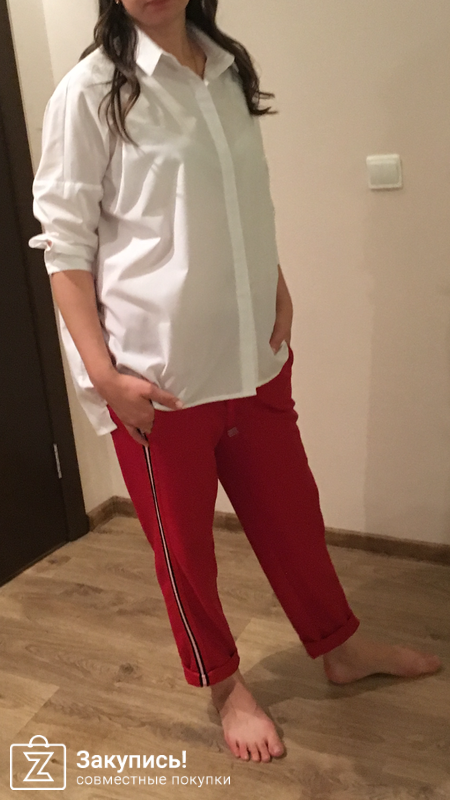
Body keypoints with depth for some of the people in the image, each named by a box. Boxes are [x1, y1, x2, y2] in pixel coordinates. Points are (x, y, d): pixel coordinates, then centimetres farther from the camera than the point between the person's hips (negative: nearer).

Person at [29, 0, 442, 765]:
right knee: (183, 540, 12)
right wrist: (103, 372, -15)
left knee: (291, 510, 19)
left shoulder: (229, 69, 8)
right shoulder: (90, 91, -9)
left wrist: (277, 286, 4)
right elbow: (65, 242, -9)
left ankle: (341, 646, 42)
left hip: (252, 355, 5)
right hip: (157, 373, -5)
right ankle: (224, 683, 37)